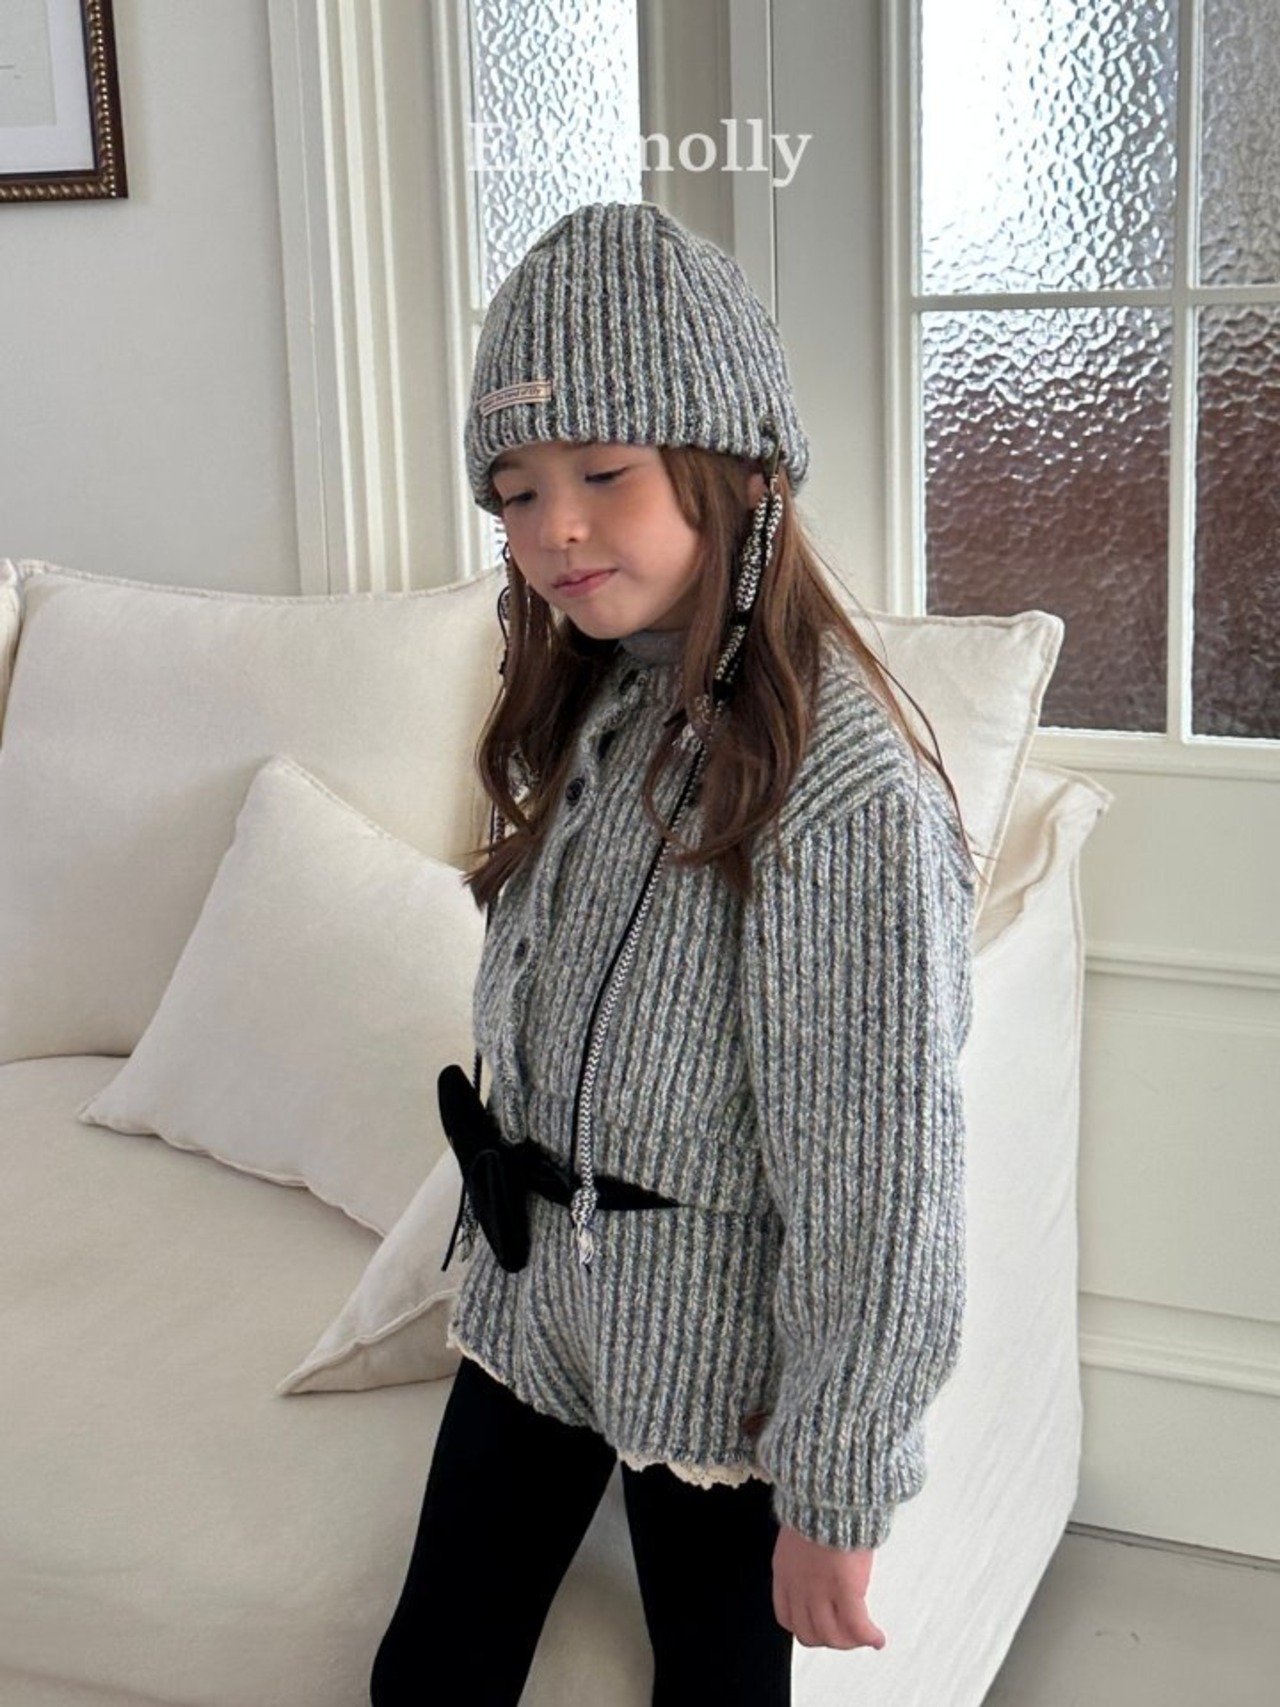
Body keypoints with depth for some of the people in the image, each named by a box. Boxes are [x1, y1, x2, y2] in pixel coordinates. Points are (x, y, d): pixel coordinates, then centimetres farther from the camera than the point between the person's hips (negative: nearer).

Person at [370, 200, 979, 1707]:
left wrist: (836, 1496, -17)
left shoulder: (847, 789, -26)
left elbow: (880, 1186, -23)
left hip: (717, 1364, -7)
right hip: (528, 1302, 7)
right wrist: (507, 1216, 17)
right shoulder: (589, 709, 1)